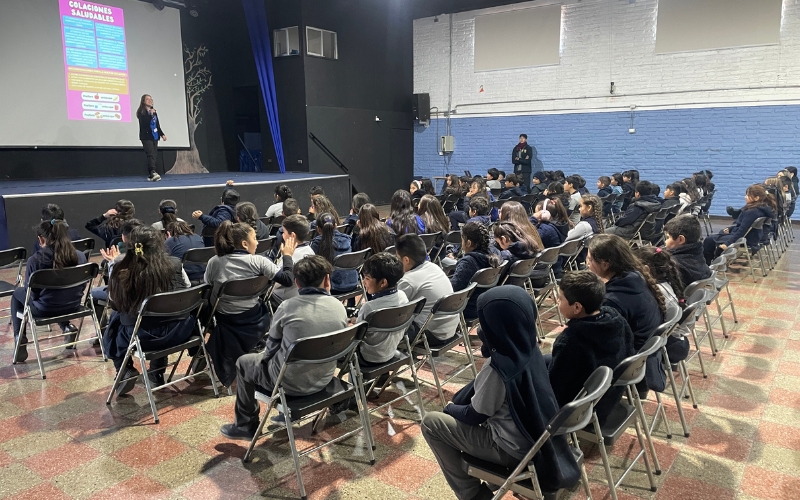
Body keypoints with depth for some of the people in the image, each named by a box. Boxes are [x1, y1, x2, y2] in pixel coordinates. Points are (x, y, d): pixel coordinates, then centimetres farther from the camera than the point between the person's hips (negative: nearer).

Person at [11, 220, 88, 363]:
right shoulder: (80, 256, -9)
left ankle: (20, 339, 24)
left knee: (17, 293, 28)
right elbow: (82, 287, 3)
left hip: (45, 310, -4)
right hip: (73, 305, 4)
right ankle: (67, 327, 26)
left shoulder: (34, 260, -20)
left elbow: (31, 293, -9)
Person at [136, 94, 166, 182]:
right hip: (146, 137, -6)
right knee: (151, 155, -19)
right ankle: (153, 173, -32)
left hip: (155, 137, 6)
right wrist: (150, 114, -18)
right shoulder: (141, 112, -2)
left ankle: (150, 175, 7)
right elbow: (144, 123, -16)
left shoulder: (154, 111, 17)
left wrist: (162, 134, 15)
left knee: (153, 156, 4)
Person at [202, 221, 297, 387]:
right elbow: (288, 280, -14)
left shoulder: (214, 262, -8)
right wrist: (287, 255, 0)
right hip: (252, 323, -1)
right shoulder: (258, 262, -14)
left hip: (225, 323, 2)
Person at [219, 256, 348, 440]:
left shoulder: (288, 307, -18)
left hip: (291, 383, -4)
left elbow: (271, 349, -5)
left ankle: (245, 425, 32)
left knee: (244, 362, 22)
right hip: (324, 379, 5)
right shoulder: (340, 308, -8)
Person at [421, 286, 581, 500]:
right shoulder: (530, 350, -6)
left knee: (431, 422, 1)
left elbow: (476, 415, -14)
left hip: (513, 449, -8)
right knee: (463, 405, 24)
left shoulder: (498, 368, -31)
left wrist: (450, 408, 4)